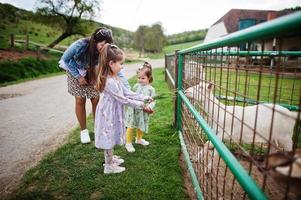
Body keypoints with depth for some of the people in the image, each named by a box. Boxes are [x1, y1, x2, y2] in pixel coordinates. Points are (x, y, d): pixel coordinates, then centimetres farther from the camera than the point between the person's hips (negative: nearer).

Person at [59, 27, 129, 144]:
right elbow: (65, 59, -18)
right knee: (80, 100, -5)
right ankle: (83, 130, 14)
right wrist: (79, 77, -18)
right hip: (75, 72, -2)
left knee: (96, 99, -4)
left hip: (92, 73, 2)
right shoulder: (80, 45, -35)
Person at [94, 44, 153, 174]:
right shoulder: (110, 82, -28)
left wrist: (144, 98, 0)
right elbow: (123, 100, -23)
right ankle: (109, 166, 26)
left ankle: (110, 158, 44)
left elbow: (127, 92, 6)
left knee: (111, 137, 23)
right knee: (109, 138, 7)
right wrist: (140, 105, -15)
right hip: (108, 115, -9)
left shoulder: (115, 78, 4)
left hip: (113, 114, 9)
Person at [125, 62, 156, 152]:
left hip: (143, 111, 1)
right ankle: (128, 143, 18)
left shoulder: (151, 89, -7)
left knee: (141, 126, 19)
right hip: (133, 110, 0)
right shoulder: (136, 86, -3)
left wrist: (150, 107, -26)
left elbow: (153, 100, -8)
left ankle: (139, 139, 45)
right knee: (130, 126, 2)